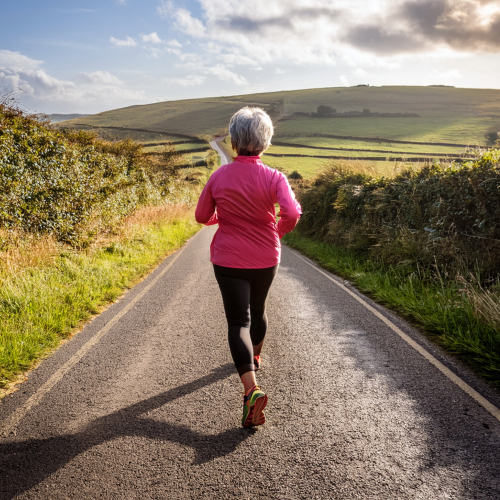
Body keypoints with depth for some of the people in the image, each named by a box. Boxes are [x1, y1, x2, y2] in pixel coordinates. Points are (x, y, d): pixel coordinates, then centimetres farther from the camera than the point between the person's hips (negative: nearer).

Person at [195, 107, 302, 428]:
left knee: (238, 321, -3)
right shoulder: (274, 178, -12)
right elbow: (292, 213, -26)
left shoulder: (219, 177, -7)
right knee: (258, 308, 25)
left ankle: (252, 389, -20)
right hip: (266, 259, 1)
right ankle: (255, 356, 50)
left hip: (228, 260, -1)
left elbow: (203, 216, 2)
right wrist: (279, 231, -4)